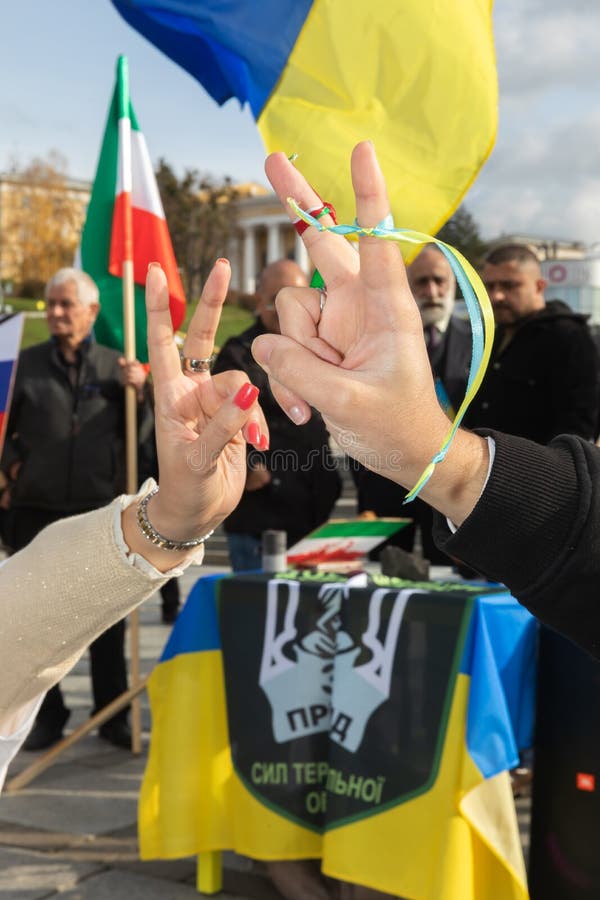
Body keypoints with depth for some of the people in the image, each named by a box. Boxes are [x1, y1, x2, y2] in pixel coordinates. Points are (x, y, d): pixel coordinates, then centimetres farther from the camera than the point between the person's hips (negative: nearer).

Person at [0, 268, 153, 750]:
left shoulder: (114, 365, 5)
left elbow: (139, 436, 5)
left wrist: (138, 393, -11)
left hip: (102, 508, 0)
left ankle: (114, 715, 18)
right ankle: (46, 714, 20)